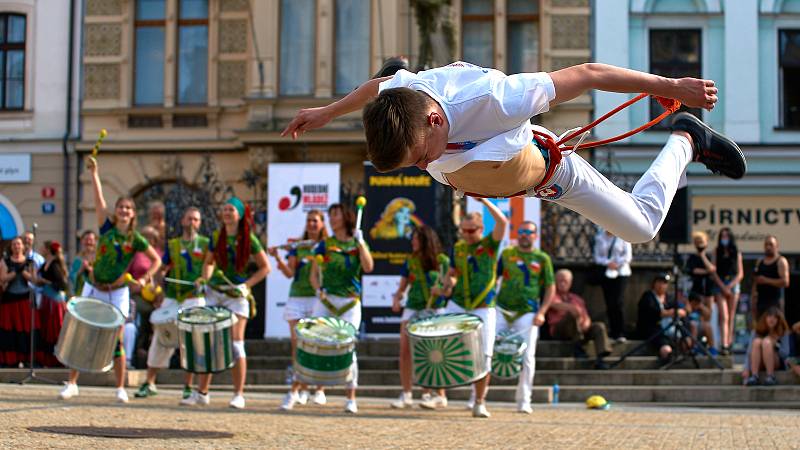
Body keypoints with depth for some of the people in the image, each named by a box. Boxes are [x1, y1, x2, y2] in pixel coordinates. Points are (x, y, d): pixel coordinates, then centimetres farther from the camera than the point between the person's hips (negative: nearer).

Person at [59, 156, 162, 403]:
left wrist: (145, 278, -11)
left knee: (117, 339, -1)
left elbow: (156, 260, 5)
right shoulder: (107, 228, -1)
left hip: (117, 293, -1)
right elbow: (99, 199, -10)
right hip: (93, 289, 1)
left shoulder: (136, 239, -3)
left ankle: (121, 388, 6)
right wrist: (94, 173, -19)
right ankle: (72, 383, 9)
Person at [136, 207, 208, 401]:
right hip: (171, 298, 2)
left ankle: (188, 386, 5)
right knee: (160, 338, 0)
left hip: (194, 298, -2)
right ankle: (149, 383, 9)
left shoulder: (205, 244, 8)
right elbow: (162, 269, 13)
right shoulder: (172, 244, 13)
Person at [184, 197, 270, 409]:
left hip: (237, 295, -4)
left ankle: (239, 395, -2)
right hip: (214, 292, 4)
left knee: (236, 342, -7)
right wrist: (205, 279, -1)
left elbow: (265, 267, 0)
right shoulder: (216, 237, 5)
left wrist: (246, 285, -10)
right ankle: (202, 392, 10)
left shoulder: (249, 240, -5)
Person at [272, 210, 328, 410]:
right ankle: (302, 390, 3)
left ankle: (320, 390, 4)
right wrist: (278, 259, -15)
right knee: (297, 346, -4)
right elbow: (289, 272, 2)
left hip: (318, 298, -2)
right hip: (297, 298, 2)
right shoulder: (297, 247, 12)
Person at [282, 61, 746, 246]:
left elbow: (585, 74, -40)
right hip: (476, 180, 4)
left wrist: (672, 86, -33)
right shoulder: (401, 89, -34)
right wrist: (325, 113, 11)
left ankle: (685, 140, 33)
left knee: (643, 226, 10)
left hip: (544, 169, -4)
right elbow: (373, 87, -7)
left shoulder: (493, 99, -49)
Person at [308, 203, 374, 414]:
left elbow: (368, 267, -8)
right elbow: (314, 274, 8)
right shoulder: (324, 245, 9)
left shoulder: (358, 244, 8)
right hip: (326, 300, 1)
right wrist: (319, 289, -11)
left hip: (350, 302, -1)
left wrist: (360, 242, -12)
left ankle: (351, 399, 4)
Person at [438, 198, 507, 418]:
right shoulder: (457, 248, 9)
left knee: (483, 356, -5)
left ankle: (479, 402, 4)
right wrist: (447, 285, -1)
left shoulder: (489, 244, -1)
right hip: (457, 305, 3)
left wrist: (485, 201, -19)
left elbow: (502, 222, -18)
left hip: (483, 309, -3)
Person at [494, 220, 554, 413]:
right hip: (502, 309, 1)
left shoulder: (542, 258, 5)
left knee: (527, 357, -2)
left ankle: (524, 401, 8)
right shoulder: (507, 254, 9)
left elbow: (551, 288, 6)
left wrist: (542, 312, -5)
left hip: (527, 313, -1)